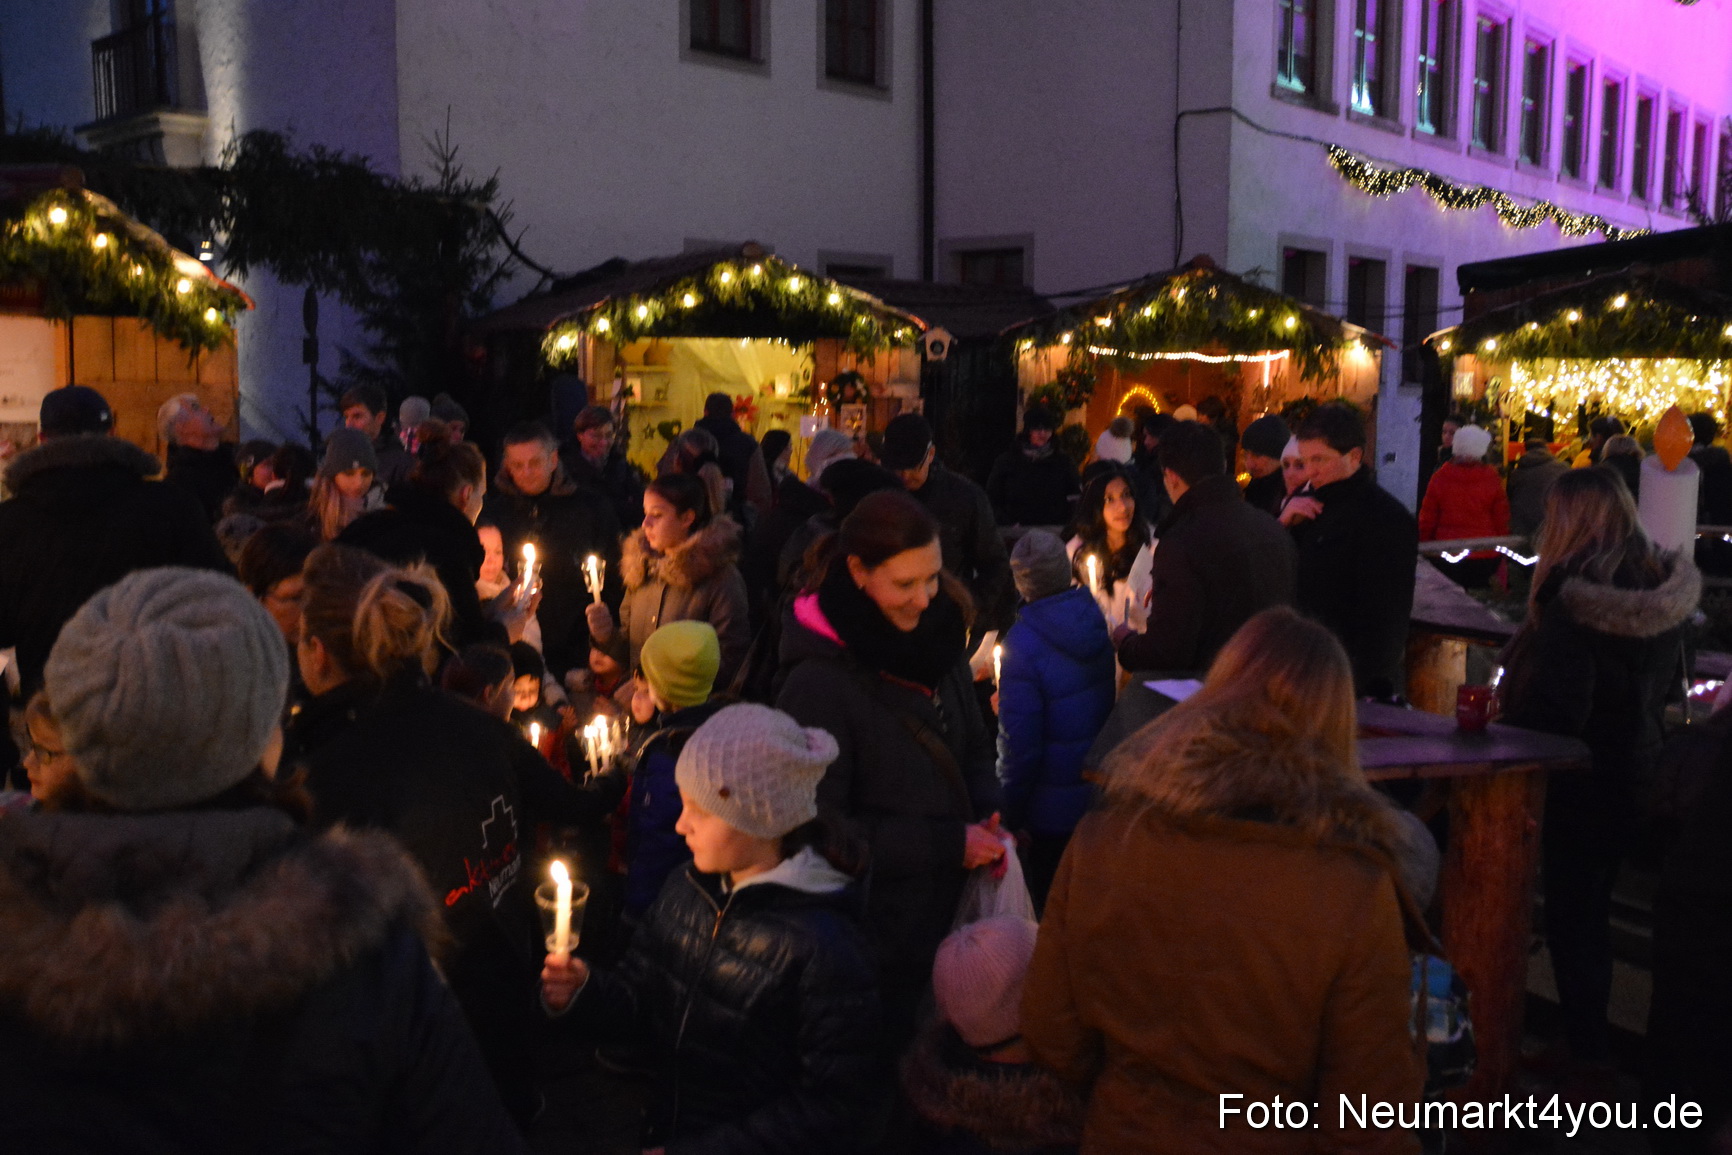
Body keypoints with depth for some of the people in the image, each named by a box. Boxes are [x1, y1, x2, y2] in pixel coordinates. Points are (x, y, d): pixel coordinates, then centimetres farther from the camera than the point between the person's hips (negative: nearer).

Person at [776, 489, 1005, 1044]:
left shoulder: (938, 640, 0)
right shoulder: (819, 684, -20)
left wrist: (988, 811, -8)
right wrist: (949, 843, -19)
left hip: (951, 908, 6)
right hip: (878, 936, -6)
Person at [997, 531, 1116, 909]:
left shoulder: (1022, 645, -23)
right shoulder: (1096, 621, -4)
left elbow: (1021, 740, -21)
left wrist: (1012, 814, -10)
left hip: (1053, 808, -6)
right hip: (1104, 794, 6)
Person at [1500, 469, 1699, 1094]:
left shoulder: (1572, 598, -25)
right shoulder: (1669, 589, -1)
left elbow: (1554, 708, -23)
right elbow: (1667, 683, 12)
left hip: (1576, 779, -7)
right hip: (1637, 775, 7)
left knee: (1572, 909, 7)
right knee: (1593, 904, 19)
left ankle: (1587, 1050, 15)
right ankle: (1589, 1039, 30)